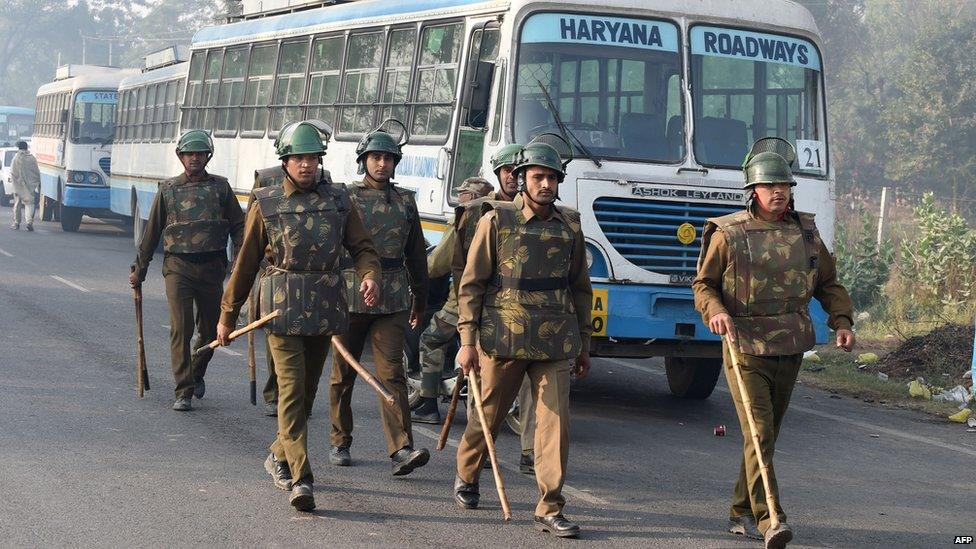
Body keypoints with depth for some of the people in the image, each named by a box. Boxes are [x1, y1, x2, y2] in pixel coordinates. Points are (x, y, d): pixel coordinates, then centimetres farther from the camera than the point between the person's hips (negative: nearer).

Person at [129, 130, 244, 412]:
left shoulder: (220, 187, 8)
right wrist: (139, 269, 12)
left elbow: (238, 227, 7)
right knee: (181, 328, -11)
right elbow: (152, 232, 11)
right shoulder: (168, 189, 7)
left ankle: (197, 373, 37)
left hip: (212, 268, 2)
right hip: (177, 267, -2)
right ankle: (183, 392, -9)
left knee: (210, 330, 10)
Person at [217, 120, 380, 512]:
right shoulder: (266, 204, 2)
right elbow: (246, 263, 6)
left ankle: (279, 456, 34)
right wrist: (227, 315, 8)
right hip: (284, 307, -3)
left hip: (326, 309, 3)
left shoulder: (338, 200, 8)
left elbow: (362, 247, 8)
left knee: (307, 391, 13)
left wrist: (369, 275, -15)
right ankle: (300, 479, -14)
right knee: (291, 391, -10)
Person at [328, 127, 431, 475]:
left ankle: (402, 450, -17)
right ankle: (340, 443, 23)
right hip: (349, 297, -1)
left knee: (391, 373, -8)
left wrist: (420, 299, 21)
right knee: (343, 373, 9)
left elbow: (416, 254, 19)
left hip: (393, 300, 1)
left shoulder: (405, 202, 11)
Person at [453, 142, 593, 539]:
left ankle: (550, 509, -2)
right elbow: (471, 283, -2)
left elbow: (580, 289, 16)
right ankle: (466, 476, 37)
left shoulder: (570, 226, 9)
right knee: (488, 416, 11)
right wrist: (467, 340, -7)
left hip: (555, 342, 2)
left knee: (555, 423, -5)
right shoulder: (497, 220, -2)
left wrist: (583, 345, 15)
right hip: (503, 338, -2)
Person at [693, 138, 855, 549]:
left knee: (768, 435, 11)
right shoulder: (728, 233, -4)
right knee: (758, 435, -14)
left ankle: (742, 514, 24)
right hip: (746, 350, -5)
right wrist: (715, 312, -20)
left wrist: (842, 322, 2)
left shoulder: (805, 231, 8)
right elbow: (703, 284, 0)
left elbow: (828, 283, 17)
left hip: (790, 351, 5)